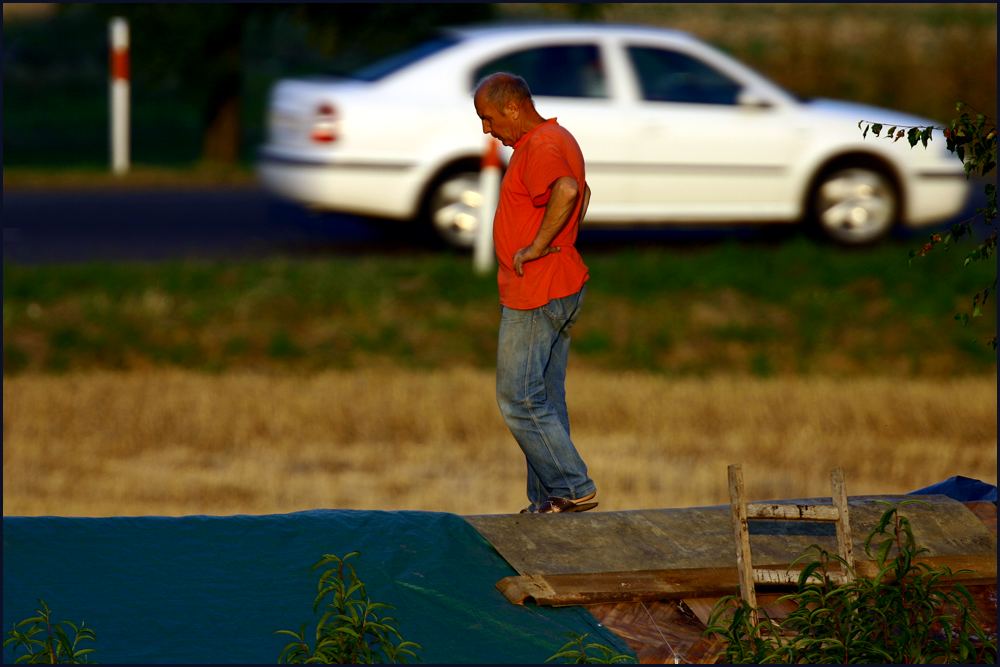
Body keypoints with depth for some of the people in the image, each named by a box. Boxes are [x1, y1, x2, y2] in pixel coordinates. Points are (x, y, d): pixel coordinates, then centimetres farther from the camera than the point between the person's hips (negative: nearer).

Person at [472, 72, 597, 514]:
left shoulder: (540, 146, -18)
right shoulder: (558, 138, 16)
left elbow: (566, 191, -38)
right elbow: (582, 192, 33)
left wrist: (537, 247, -29)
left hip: (534, 293, -11)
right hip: (561, 287, 11)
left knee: (519, 399, -6)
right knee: (546, 400, 13)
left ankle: (573, 489, -5)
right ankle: (548, 501, 16)